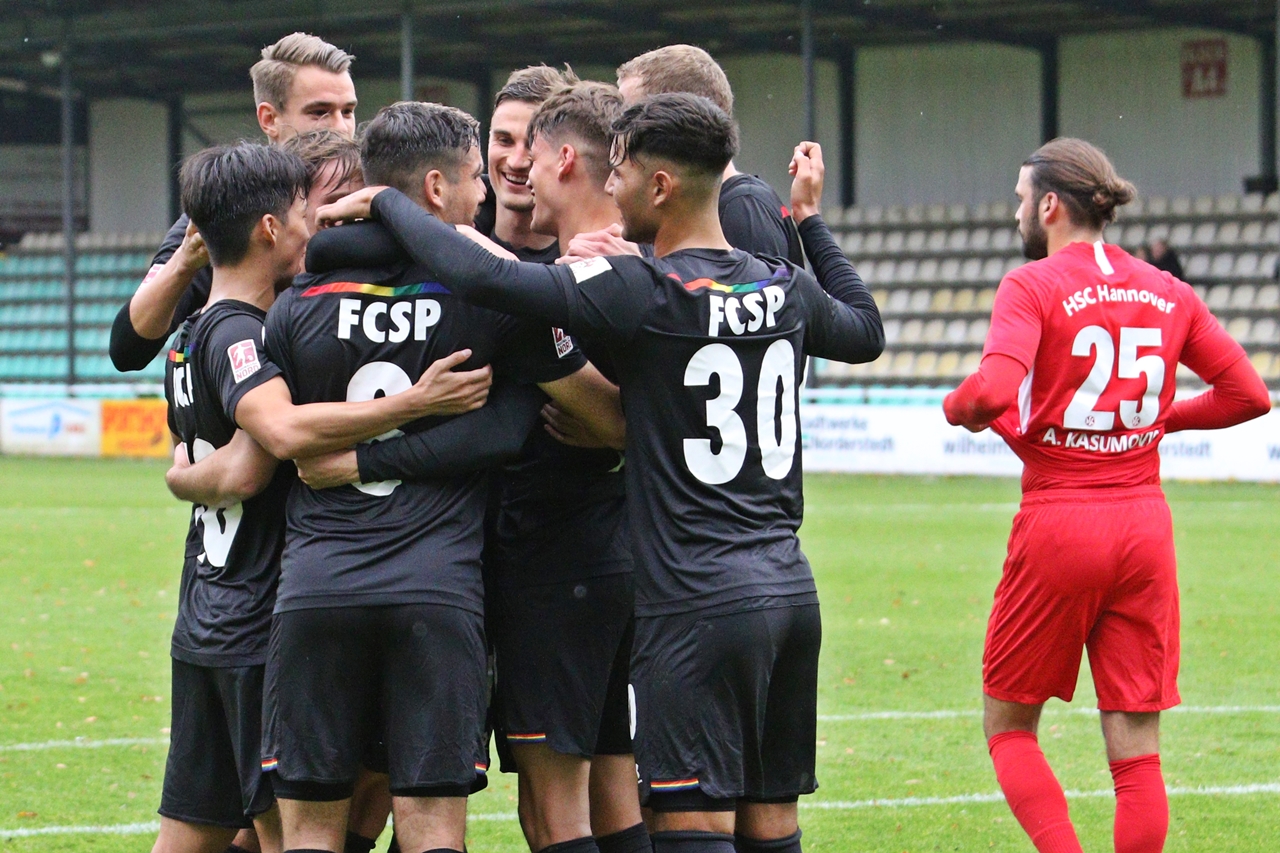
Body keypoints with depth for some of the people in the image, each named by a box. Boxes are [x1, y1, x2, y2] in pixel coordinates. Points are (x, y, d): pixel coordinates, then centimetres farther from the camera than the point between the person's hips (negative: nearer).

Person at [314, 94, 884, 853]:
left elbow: (481, 276, -19)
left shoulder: (645, 294, -13)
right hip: (791, 588, 7)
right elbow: (866, 330, 31)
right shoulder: (786, 289, 8)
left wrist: (384, 202, -3)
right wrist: (812, 221, 42)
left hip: (698, 604, -7)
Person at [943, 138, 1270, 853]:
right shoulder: (1168, 294, 7)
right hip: (1144, 525, 4)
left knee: (1009, 727, 11)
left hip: (1058, 525, -4)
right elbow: (1249, 393, 7)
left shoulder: (1032, 288, -8)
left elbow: (993, 392, -22)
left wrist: (957, 407, -1)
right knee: (1137, 750, 5)